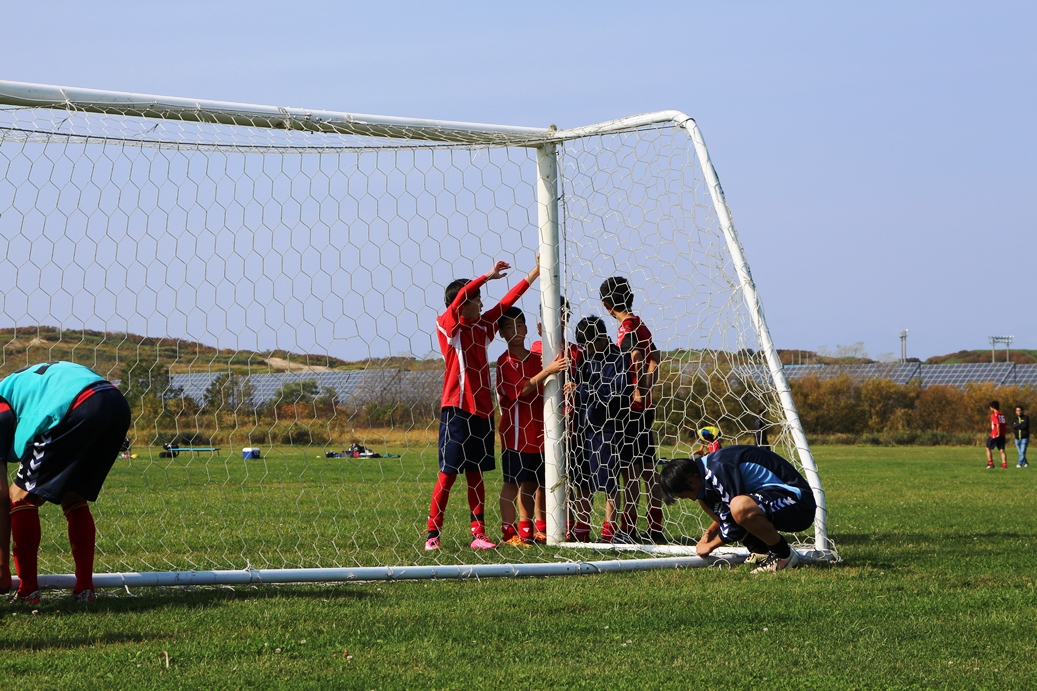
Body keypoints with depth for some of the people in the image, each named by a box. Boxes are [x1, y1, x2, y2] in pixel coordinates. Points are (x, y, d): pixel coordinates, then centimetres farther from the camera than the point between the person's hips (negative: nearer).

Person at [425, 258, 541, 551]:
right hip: (456, 409, -6)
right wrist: (488, 276, -18)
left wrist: (534, 273, 13)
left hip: (482, 409, 6)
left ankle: (478, 534, 10)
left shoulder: (483, 326, 13)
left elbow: (506, 302, 15)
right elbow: (460, 296, -19)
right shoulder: (447, 326, -4)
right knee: (448, 473, -6)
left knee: (476, 473, 8)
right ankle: (432, 534, -2)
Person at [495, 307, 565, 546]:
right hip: (516, 431, -6)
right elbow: (522, 389, -20)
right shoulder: (505, 362, -6)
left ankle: (528, 530, 16)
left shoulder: (537, 358, 13)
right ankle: (509, 532, -2)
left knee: (531, 482, 10)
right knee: (512, 481, -5)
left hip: (538, 431, 6)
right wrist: (547, 371, -26)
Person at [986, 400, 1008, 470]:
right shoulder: (1002, 414, 13)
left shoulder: (994, 415, -10)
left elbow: (997, 424, -23)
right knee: (1002, 450, 4)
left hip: (995, 435, -7)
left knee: (988, 448, 8)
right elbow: (1005, 425, 12)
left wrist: (998, 433, -20)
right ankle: (1004, 465, -5)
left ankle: (990, 464, 3)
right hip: (1002, 435, 7)